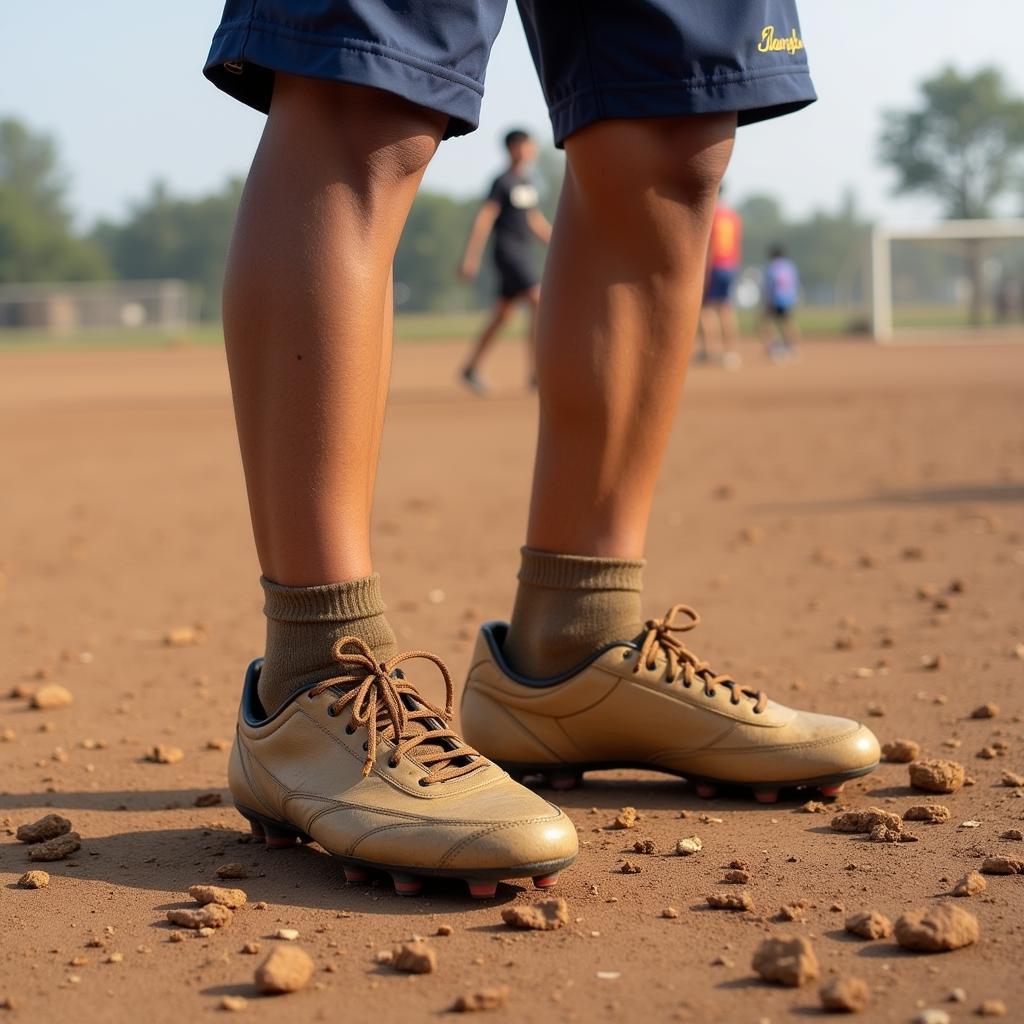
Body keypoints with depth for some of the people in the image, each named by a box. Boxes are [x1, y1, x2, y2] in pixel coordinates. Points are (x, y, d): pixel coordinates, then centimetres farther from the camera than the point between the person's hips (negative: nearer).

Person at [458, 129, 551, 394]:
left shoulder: (527, 181, 16)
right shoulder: (503, 181, -10)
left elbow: (536, 220, 24)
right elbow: (485, 218, -14)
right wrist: (471, 258, -18)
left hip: (523, 252, 9)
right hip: (508, 251, -9)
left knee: (502, 315, 11)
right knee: (539, 303, -17)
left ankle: (471, 369, 20)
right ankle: (536, 373, -18)